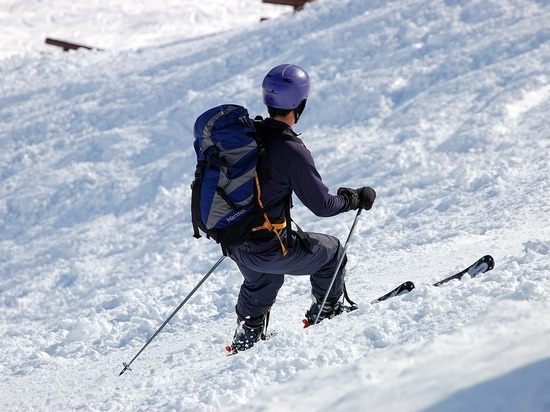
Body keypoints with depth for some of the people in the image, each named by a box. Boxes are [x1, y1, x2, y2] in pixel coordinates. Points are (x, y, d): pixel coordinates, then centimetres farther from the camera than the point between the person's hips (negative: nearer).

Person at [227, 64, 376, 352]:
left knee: (261, 281, 39)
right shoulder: (290, 151, -22)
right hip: (269, 249, -7)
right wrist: (355, 199, 2)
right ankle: (325, 313, 35)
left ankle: (247, 335, 43)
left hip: (233, 240, 7)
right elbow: (322, 205, -16)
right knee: (331, 250, 21)